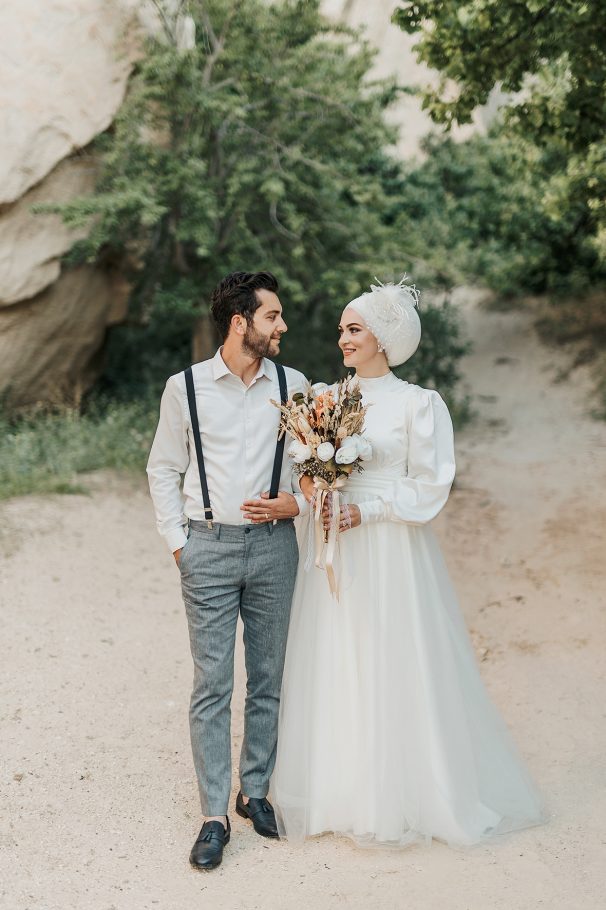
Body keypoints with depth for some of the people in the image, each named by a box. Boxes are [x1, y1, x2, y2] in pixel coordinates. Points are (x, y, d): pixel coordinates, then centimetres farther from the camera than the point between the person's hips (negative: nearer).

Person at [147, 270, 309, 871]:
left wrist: (297, 502, -6)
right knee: (212, 684, -1)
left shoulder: (292, 385, 5)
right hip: (209, 547, -2)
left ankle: (255, 791, 26)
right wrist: (177, 541, 0)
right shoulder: (185, 387, -1)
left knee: (268, 679, 10)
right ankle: (214, 815, 7)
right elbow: (163, 470, 6)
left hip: (273, 545, 2)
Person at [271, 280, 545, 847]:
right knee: (331, 669, 7)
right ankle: (337, 791, 20)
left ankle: (399, 799, 15)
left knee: (392, 670, -1)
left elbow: (430, 486, -9)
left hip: (390, 555, -5)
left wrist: (366, 510, -16)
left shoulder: (419, 404, -6)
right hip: (331, 552, 5)